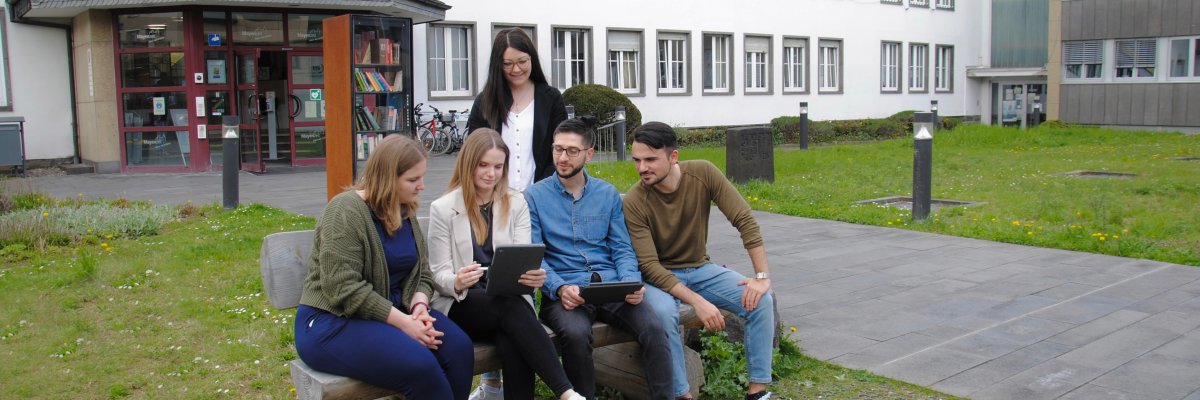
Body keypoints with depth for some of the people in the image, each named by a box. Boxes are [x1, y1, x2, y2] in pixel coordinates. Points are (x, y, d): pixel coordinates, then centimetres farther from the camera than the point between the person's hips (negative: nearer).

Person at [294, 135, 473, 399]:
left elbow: (422, 274, 10)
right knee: (420, 366, -31)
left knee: (458, 347, -20)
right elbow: (345, 290, -24)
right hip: (334, 320, -7)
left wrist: (419, 306, -12)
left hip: (394, 311, 7)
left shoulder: (405, 212, 9)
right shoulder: (346, 212, -16)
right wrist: (403, 322, -24)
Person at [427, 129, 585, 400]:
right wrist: (456, 282, -26)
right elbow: (438, 274, -2)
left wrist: (533, 278, -26)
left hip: (509, 302, 2)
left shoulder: (516, 204, 8)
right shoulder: (443, 208, 0)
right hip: (461, 305, -2)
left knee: (513, 343, -35)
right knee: (511, 307, -35)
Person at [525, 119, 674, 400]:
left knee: (653, 327, -25)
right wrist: (559, 288, -19)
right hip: (564, 291, -2)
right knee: (576, 334, -35)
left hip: (611, 286, 3)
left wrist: (632, 282, -10)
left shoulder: (608, 194, 15)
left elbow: (622, 249, 11)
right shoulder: (534, 196, 6)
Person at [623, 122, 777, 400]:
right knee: (663, 311, -36)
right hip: (660, 276, -3)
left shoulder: (703, 173, -15)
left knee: (761, 300, -17)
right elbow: (649, 267, -24)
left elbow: (744, 220, -14)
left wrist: (762, 276, -21)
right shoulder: (634, 202, -21)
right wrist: (697, 301, -33)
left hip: (700, 268, 3)